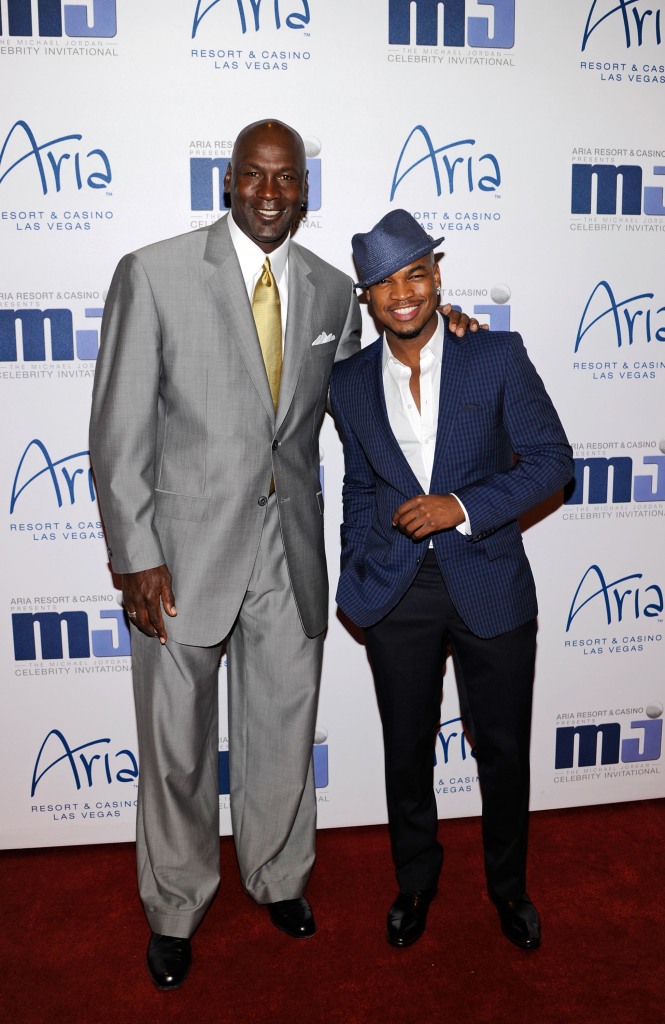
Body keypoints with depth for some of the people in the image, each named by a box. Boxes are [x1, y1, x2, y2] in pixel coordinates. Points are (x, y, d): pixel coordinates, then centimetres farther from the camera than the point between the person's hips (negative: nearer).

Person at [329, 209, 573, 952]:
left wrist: (463, 506, -17)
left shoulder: (498, 356, -5)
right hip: (396, 592, 2)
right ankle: (415, 881, 41)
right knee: (407, 750, 15)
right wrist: (352, 578, 8)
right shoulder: (350, 382, 3)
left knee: (503, 749, 13)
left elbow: (551, 459, -6)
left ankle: (508, 884, 40)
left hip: (489, 585, -1)